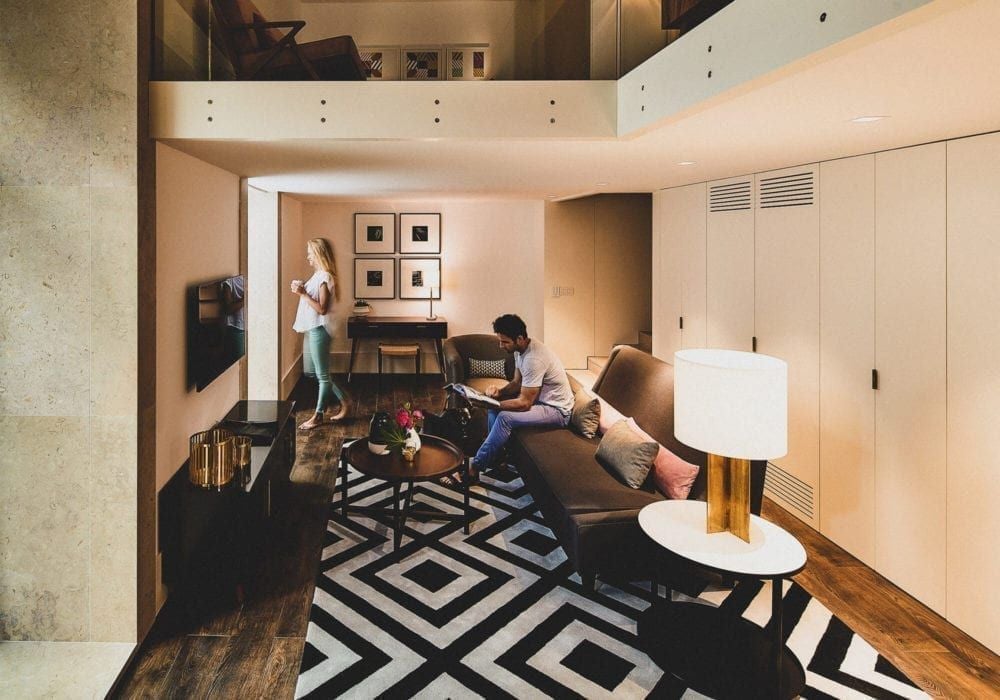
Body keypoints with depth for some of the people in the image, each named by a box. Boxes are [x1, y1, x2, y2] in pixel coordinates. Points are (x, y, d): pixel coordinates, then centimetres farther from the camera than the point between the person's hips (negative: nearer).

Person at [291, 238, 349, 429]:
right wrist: (302, 288, 6)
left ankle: (318, 415, 9)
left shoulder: (324, 277, -16)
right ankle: (344, 403, 25)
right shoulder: (318, 275, 14)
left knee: (322, 375, 0)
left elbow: (322, 308, -21)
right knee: (321, 373, 16)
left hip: (319, 329, -10)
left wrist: (303, 293, -20)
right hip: (313, 329, 10)